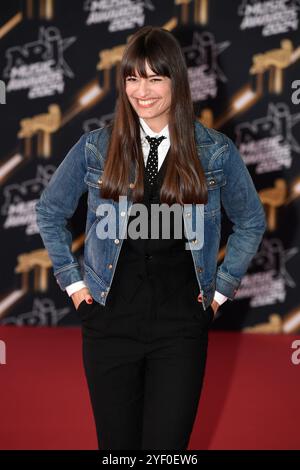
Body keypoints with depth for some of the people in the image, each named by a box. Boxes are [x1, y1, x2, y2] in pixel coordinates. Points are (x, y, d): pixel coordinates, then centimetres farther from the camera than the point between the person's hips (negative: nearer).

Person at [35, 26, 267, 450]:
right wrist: (73, 280, 10)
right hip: (110, 319, 1)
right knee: (117, 444, 7)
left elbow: (251, 222, 14)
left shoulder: (216, 151, 0)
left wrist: (222, 287, 9)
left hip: (182, 323, -1)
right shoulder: (95, 148, 2)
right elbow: (49, 212, 15)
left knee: (167, 446, -3)